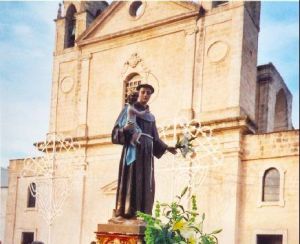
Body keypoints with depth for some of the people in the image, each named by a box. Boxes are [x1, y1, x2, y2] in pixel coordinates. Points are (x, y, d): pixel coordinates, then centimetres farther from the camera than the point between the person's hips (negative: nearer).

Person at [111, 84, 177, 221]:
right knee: (129, 179, -13)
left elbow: (155, 138, 20)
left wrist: (166, 148, 7)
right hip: (132, 147, -5)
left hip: (147, 152, 5)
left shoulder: (151, 117, 23)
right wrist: (125, 130, -25)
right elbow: (117, 129, -3)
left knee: (145, 183, -2)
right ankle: (123, 213, -15)